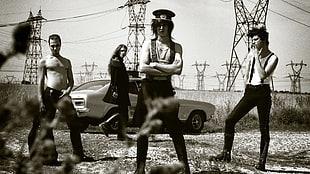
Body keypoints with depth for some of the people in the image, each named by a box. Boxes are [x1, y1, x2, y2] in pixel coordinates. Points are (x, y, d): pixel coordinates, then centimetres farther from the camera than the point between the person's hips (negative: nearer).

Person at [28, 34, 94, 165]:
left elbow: (71, 80, 18)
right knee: (47, 127, -3)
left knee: (74, 124, -1)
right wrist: (40, 101, -7)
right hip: (49, 94, -3)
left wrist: (68, 90, -4)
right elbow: (40, 81, 2)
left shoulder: (67, 62, 18)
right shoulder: (44, 61, 7)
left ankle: (78, 155, 5)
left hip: (63, 94, 4)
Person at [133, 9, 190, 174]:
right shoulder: (148, 44, 6)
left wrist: (155, 64, -8)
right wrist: (167, 71, -8)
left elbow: (178, 69, -9)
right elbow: (142, 67, -8)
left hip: (166, 89, 0)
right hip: (148, 88, 0)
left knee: (175, 128, -2)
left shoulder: (176, 47, 8)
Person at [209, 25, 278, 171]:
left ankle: (262, 161, 4)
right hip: (249, 92, 5)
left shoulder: (272, 58, -3)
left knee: (264, 128, -2)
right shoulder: (250, 55, 13)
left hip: (263, 93, -5)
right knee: (230, 120, -6)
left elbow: (263, 75, -18)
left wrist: (257, 57, -14)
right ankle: (226, 153, 1)